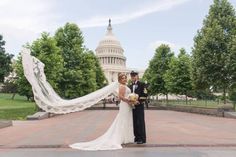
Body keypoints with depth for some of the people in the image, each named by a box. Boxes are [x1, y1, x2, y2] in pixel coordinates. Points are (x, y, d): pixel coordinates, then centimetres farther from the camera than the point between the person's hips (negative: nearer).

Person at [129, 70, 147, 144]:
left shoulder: (142, 84, -3)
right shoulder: (130, 86, 17)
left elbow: (144, 95, -9)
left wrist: (139, 101, -20)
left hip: (139, 106, -6)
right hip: (132, 107, 6)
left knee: (140, 122, -4)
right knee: (134, 123, 10)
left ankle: (142, 138, 2)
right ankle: (137, 137, 19)